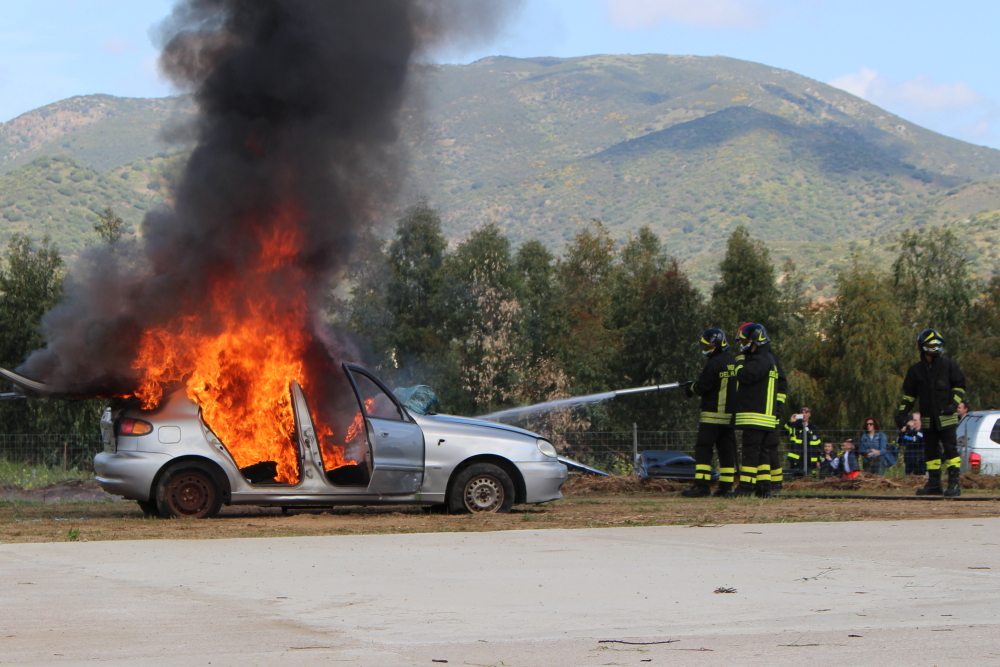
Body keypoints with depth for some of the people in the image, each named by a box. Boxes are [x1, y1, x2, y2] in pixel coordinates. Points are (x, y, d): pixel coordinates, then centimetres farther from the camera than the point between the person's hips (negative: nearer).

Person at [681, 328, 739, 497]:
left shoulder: (714, 363, -14)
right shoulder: (733, 361, 10)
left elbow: (703, 387, -13)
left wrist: (690, 389, 7)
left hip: (713, 414, -7)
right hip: (730, 414, 7)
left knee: (703, 449, -5)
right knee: (727, 450, 9)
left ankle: (702, 485, -11)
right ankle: (726, 486, 6)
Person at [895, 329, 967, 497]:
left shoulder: (948, 365, 1)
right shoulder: (916, 370, 8)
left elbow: (959, 386, 5)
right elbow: (909, 393, 13)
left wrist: (954, 404, -9)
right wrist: (902, 412, 4)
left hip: (946, 417, -4)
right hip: (927, 418, 4)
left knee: (950, 449, -9)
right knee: (931, 451, 8)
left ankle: (954, 483, -8)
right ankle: (934, 484, 15)